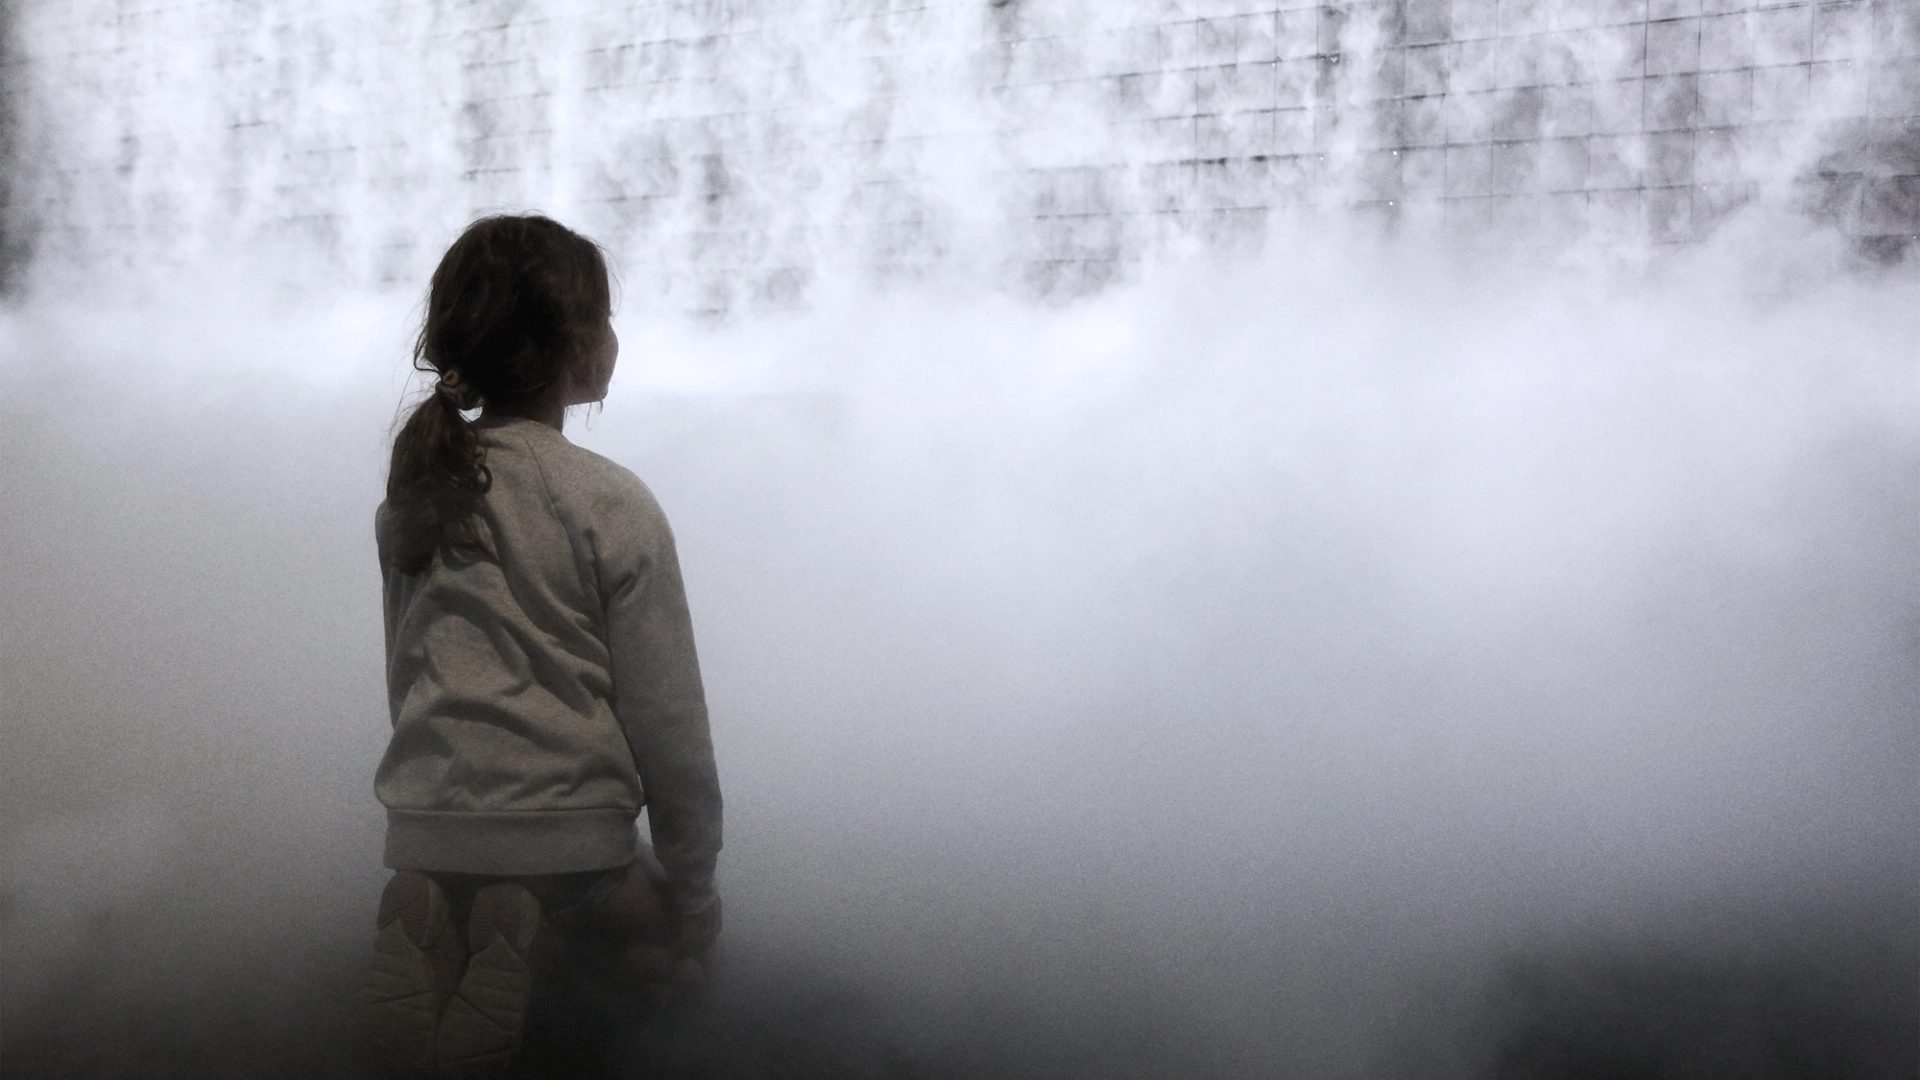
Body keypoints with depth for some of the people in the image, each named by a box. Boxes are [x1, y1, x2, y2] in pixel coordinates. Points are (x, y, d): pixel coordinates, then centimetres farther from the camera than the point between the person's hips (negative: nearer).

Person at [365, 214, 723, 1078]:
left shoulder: (411, 493, 6)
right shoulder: (613, 507, -11)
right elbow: (668, 724, -9)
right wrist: (692, 887, 3)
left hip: (424, 830, 5)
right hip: (570, 834, -4)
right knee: (676, 936, 24)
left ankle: (430, 922, -4)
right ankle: (543, 930, -9)